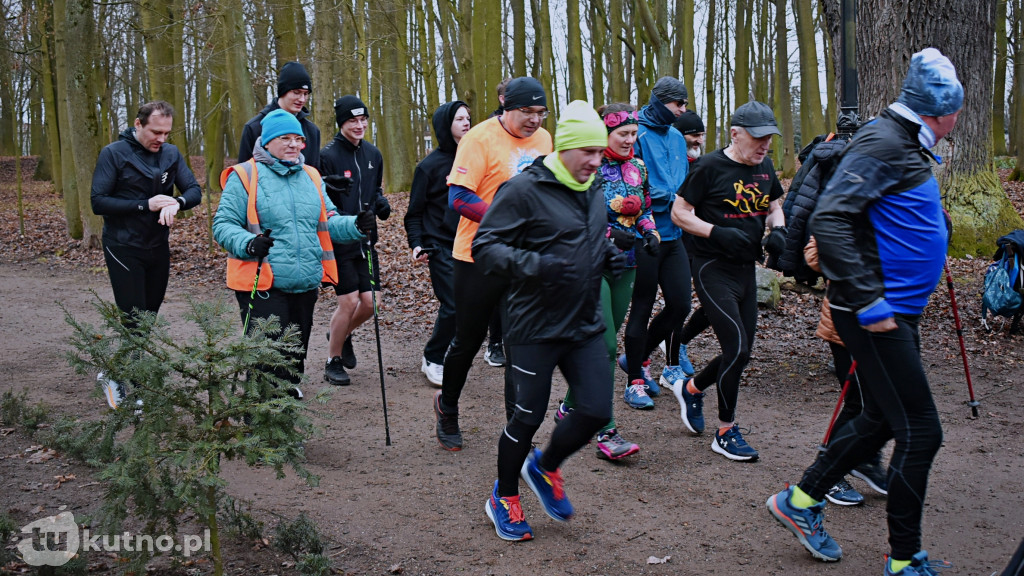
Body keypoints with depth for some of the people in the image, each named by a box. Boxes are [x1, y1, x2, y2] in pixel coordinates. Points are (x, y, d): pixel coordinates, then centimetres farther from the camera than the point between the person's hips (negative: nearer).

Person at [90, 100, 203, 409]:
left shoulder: (171, 154, 3)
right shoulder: (114, 154, -10)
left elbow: (194, 191, 0)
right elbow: (98, 202, -14)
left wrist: (176, 203, -22)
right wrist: (145, 205, -22)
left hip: (158, 247, 5)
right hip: (123, 249, -5)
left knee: (149, 318, 10)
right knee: (135, 321, -8)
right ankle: (114, 375, 12)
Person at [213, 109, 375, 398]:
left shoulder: (311, 176, 15)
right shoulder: (245, 176, -3)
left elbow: (327, 223, 15)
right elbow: (223, 225, -6)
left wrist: (356, 226, -5)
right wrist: (249, 244, -26)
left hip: (306, 285, 6)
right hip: (262, 285, -6)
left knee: (296, 353, 16)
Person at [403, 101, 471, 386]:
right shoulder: (430, 165, -2)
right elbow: (414, 212, 2)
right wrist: (416, 244, -11)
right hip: (441, 246, -5)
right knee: (453, 305, -10)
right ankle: (432, 359, 11)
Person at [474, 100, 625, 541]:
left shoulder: (593, 191, 11)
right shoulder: (524, 189, -14)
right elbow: (485, 246, -16)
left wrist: (608, 256, 5)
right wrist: (535, 265, -30)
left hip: (585, 324, 7)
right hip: (536, 327, -7)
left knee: (597, 410, 3)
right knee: (528, 417, 4)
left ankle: (545, 467, 32)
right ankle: (503, 497, 28)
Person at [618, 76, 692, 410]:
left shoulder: (677, 138, 14)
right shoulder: (638, 134, -11)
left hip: (672, 235, 7)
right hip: (644, 234, -7)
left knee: (680, 305, 7)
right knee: (642, 307, 1)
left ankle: (636, 357, 28)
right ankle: (635, 381, 14)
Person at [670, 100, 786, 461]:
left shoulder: (765, 167, 8)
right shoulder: (710, 167, -12)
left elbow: (774, 207, 21)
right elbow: (679, 213, -10)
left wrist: (777, 230, -2)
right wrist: (718, 233, -23)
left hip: (746, 269, 7)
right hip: (713, 269, -7)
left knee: (740, 354, 11)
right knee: (737, 349, -13)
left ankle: (691, 388, 38)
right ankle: (725, 433, 3)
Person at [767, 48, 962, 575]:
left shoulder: (906, 145, 15)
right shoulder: (883, 143, -16)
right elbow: (828, 219, -26)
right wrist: (867, 302, -26)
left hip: (894, 310, 10)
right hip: (876, 314, -10)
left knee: (882, 420, 18)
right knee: (920, 432, -4)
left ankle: (801, 500, 30)